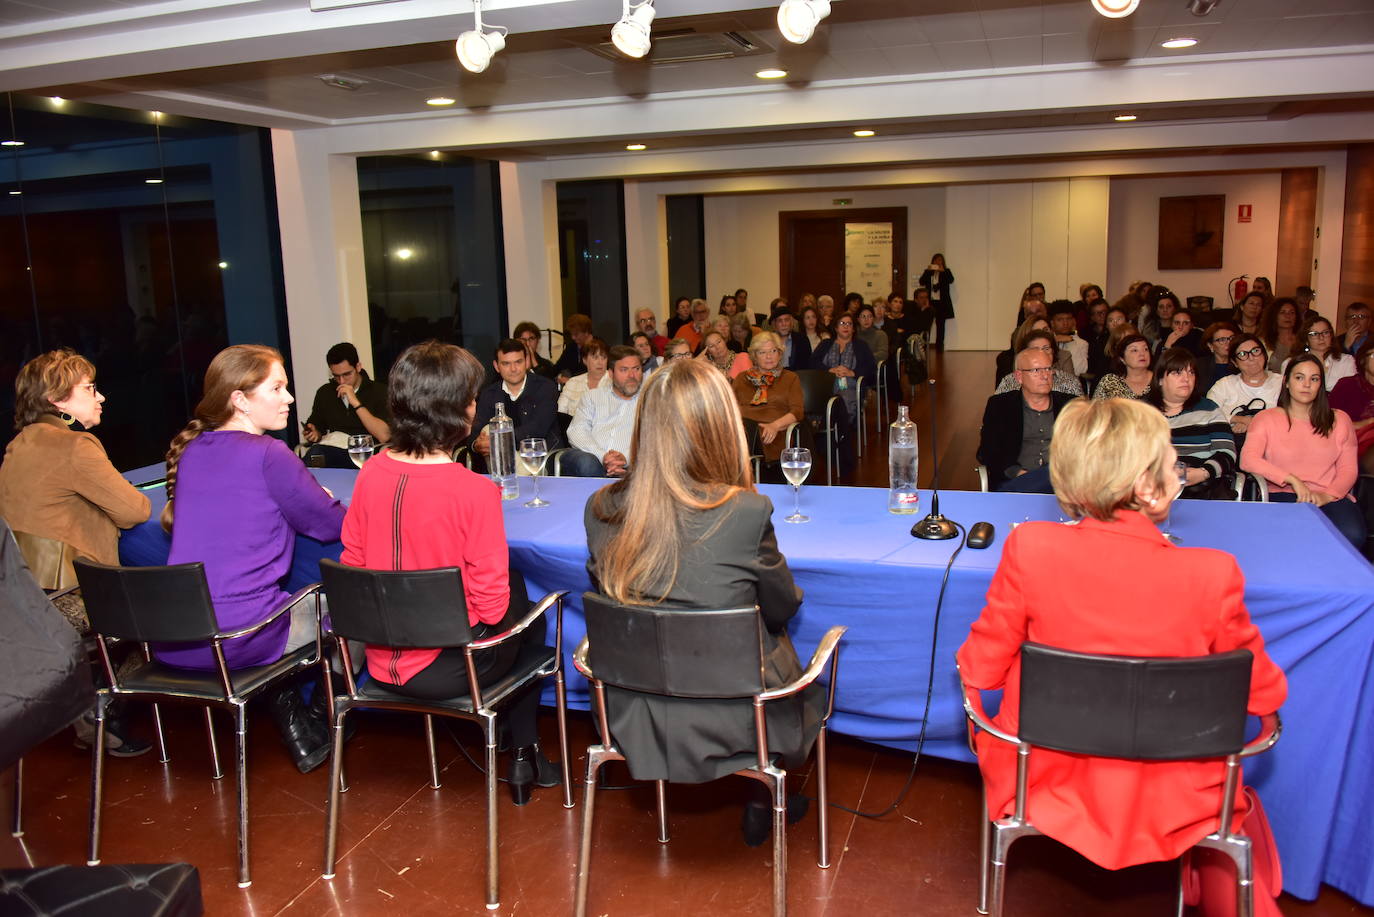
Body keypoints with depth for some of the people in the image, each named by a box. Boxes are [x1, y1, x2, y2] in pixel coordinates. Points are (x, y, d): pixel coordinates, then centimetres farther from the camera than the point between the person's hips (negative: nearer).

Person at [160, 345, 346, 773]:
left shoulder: (190, 451, 10)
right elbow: (332, 525, -5)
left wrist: (305, 497, 23)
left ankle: (291, 717, 32)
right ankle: (329, 720, 31)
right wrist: (318, 498, 20)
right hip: (236, 639, -7)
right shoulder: (267, 455, -11)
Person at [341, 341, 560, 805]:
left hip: (380, 663, 6)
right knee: (528, 617, 25)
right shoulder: (475, 491, -24)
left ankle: (523, 757, 40)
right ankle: (524, 757, 36)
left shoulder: (371, 472, -7)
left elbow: (352, 563, 3)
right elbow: (491, 603, -18)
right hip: (446, 668, -5)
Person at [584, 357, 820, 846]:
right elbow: (782, 608, -6)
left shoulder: (601, 509, -12)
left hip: (634, 719, 4)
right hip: (727, 721, -4)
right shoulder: (746, 512, -24)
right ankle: (761, 800, 41)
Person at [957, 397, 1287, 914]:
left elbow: (980, 669, -11)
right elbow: (1264, 695, -7)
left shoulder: (1030, 548, -23)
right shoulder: (1212, 573, -23)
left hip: (1047, 785, 0)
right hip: (1168, 804, 1)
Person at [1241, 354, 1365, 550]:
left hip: (1330, 498, 3)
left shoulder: (1339, 420, 19)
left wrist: (1326, 495, -10)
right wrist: (1292, 480, -16)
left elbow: (1349, 469, 10)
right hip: (1281, 497, -2)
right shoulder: (1266, 419, 10)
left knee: (1352, 537, -30)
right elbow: (1248, 460, -6)